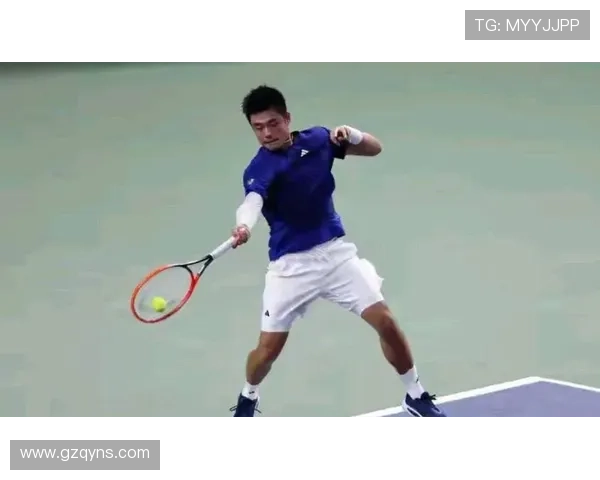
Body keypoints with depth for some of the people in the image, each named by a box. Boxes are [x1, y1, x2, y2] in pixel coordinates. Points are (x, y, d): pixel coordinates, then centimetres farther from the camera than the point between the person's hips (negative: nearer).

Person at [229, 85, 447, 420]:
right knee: (270, 346, -1)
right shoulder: (259, 169, -15)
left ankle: (416, 396, 15)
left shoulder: (317, 139, -1)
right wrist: (244, 225, -60)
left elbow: (375, 149, 7)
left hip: (336, 251, 3)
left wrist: (351, 134, -16)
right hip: (290, 263, -3)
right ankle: (248, 399, 31)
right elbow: (252, 202, -37)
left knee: (385, 322, -5)